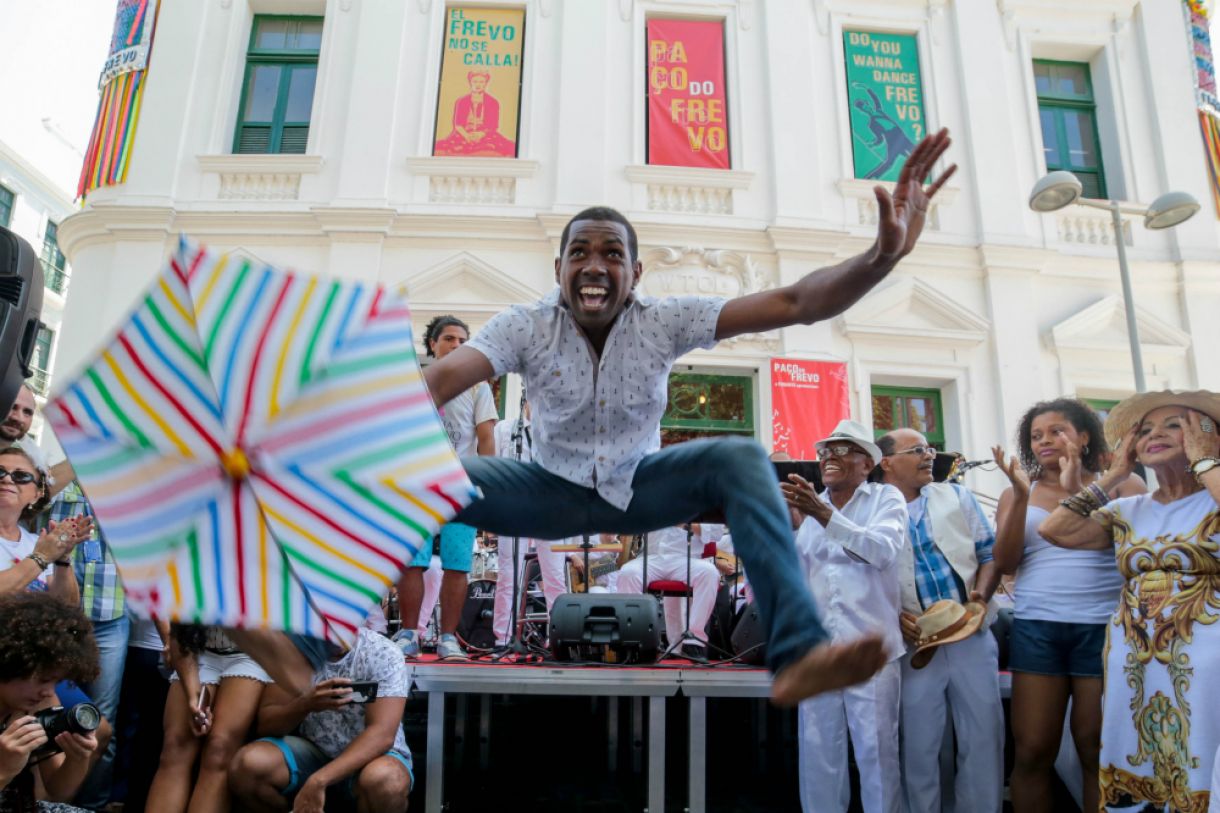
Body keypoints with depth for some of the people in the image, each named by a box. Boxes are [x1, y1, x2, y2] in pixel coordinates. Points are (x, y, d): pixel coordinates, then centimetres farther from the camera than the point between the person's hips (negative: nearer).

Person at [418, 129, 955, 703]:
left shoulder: (664, 322, -17)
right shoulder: (526, 327, -17)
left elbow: (793, 303, -27)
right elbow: (441, 380, -36)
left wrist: (884, 256, -44)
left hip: (638, 488, 1)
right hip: (554, 492, 0)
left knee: (741, 458, -28)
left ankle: (797, 656, -35)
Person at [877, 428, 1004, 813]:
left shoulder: (958, 497, 8)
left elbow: (991, 552, 8)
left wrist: (980, 594, -8)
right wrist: (894, 617, -14)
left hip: (971, 635, 2)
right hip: (916, 643, -2)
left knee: (984, 738, 8)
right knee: (919, 745, 7)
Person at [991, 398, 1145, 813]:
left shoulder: (1120, 485, 6)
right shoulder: (1016, 493, 11)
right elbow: (1004, 563, 1)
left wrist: (1078, 489, -14)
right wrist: (1022, 495, -8)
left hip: (1103, 627, -1)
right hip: (1036, 628, 2)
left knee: (1098, 750, 6)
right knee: (1032, 751, 1)